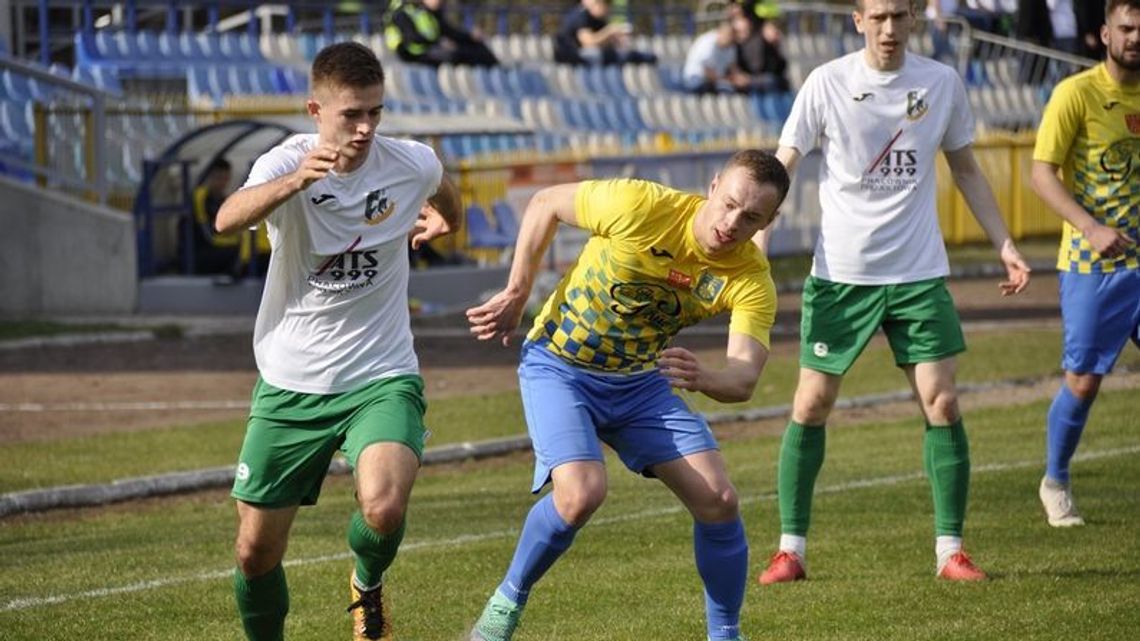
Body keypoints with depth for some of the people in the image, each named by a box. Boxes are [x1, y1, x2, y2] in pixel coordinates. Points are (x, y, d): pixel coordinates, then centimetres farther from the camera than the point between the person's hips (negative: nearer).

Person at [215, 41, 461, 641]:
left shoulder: (412, 164, -7)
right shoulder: (286, 163, -15)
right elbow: (228, 219, -40)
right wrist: (295, 181, -55)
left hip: (381, 377, 0)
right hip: (289, 384, 0)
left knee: (383, 510, -27)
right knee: (255, 551, 4)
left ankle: (367, 584, 8)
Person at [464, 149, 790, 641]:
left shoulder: (752, 280, -16)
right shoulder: (642, 206, -25)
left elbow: (744, 379, -25)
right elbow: (546, 203, -8)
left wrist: (703, 378, -48)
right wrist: (516, 294, -7)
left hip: (643, 381, 4)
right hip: (559, 366, -4)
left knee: (718, 501, -8)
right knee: (582, 492, -27)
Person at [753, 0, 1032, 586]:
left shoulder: (941, 83, 3)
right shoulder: (826, 84, -5)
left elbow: (966, 170, 15)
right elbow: (780, 168, -4)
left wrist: (1004, 245, 10)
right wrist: (757, 241, -17)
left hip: (918, 273, 1)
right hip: (839, 272, -1)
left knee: (941, 405, -5)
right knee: (810, 406, -1)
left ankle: (950, 550, 4)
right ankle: (791, 549, 11)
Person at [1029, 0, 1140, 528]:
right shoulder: (1077, 93, -10)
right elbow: (1042, 173, -13)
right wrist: (1092, 228, -25)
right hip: (1091, 265, -4)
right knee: (1083, 380, 1)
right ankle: (1055, 482, 22)